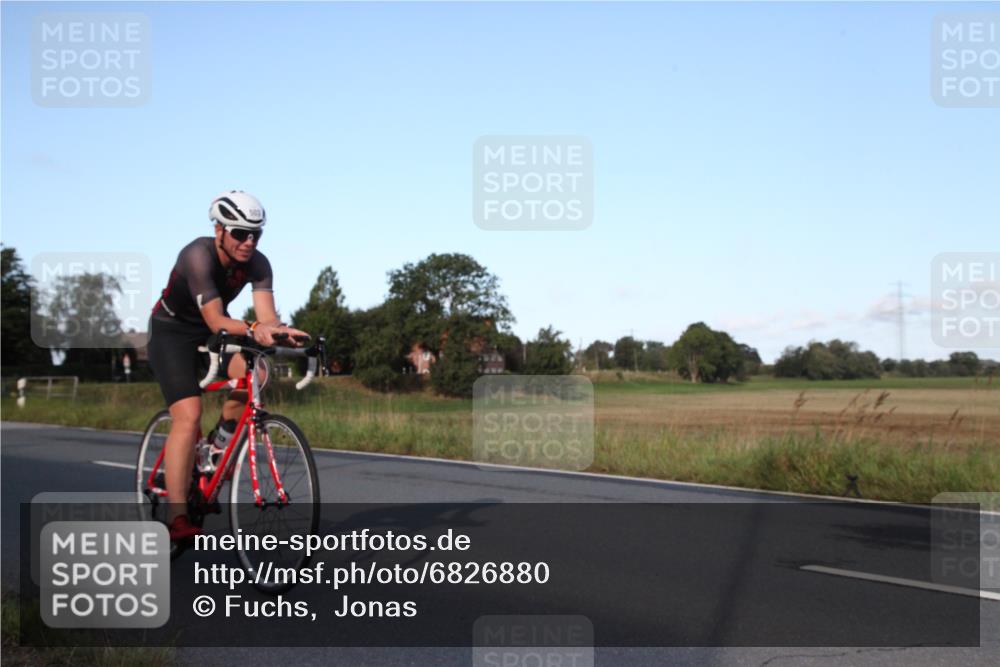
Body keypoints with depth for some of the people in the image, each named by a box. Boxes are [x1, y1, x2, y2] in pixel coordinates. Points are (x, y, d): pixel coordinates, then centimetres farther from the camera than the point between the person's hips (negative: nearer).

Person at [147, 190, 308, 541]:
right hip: (171, 331, -5)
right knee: (189, 416, -21)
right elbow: (216, 320, -40)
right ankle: (176, 519, -20)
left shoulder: (257, 263, -17)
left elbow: (267, 315, -27)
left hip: (210, 332, 5)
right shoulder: (198, 255, -32)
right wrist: (252, 330, -58)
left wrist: (280, 332, -49)